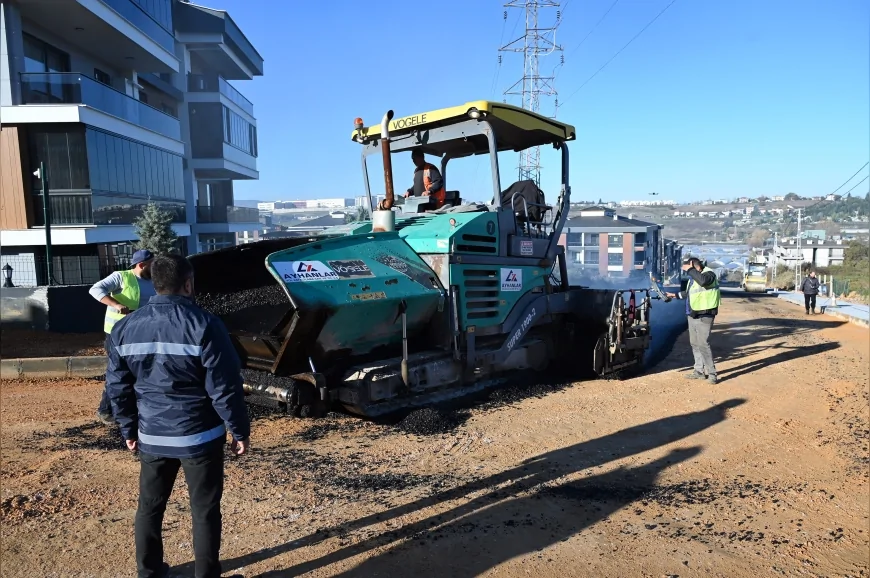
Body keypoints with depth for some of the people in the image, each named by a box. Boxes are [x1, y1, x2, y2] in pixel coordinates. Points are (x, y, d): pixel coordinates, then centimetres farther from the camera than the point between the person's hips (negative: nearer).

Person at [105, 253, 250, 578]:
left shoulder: (125, 327, 0)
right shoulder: (204, 325, -16)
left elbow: (117, 386, 7)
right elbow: (225, 388, -16)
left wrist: (129, 429, 20)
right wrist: (240, 431, -5)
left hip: (151, 436, 5)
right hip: (199, 436, -5)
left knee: (149, 506, 21)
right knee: (204, 511, 8)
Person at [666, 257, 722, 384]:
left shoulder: (709, 274, -13)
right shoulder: (694, 277, 13)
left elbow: (702, 281, -38)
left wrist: (689, 269, -29)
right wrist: (675, 295, 24)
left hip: (704, 316, -9)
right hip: (692, 315, 9)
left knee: (703, 344, -11)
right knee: (695, 344, 13)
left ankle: (712, 374, -4)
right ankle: (699, 371, 22)